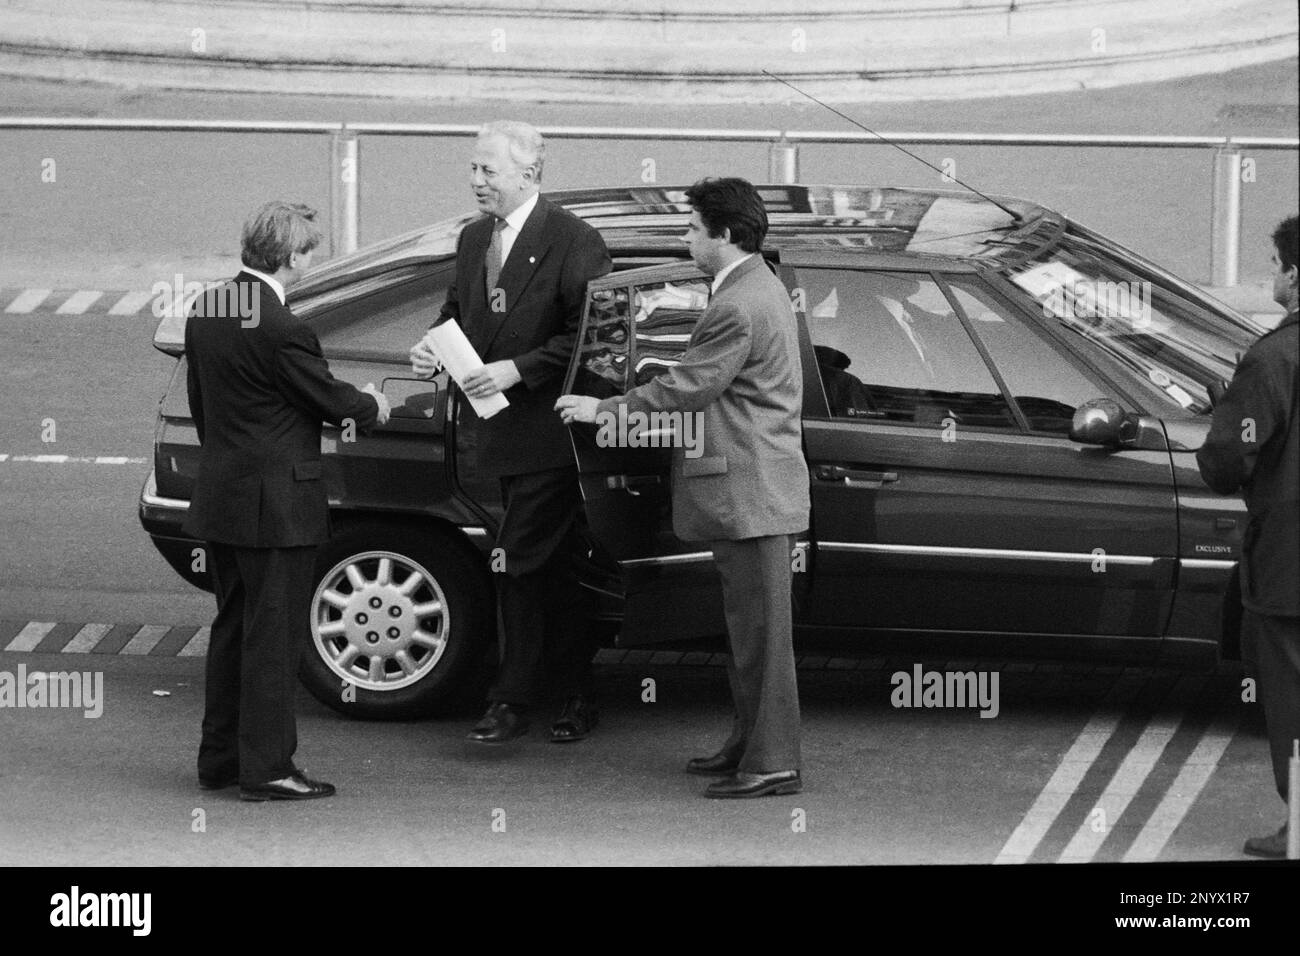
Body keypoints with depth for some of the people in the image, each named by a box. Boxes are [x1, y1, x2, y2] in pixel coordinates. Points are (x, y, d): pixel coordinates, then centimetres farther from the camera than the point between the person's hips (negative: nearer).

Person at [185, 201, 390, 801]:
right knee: (274, 636, 0)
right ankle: (266, 769, 4)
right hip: (276, 504, -8)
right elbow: (330, 398, -11)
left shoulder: (206, 312, 3)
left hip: (219, 497, 8)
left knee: (233, 629, 18)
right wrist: (373, 407, 9)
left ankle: (219, 758, 24)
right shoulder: (281, 329, -23)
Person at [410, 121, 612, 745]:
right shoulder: (474, 240, 12)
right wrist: (434, 351, -2)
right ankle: (573, 698, 21)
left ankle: (512, 701, -3)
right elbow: (456, 312, 20)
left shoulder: (573, 242, -12)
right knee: (550, 568, 14)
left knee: (520, 564, -10)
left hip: (549, 430, -8)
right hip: (504, 433, 8)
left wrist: (517, 370, -21)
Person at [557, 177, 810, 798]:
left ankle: (772, 764, -4)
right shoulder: (756, 287, 14)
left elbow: (688, 388, -18)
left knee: (759, 629, -6)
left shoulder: (739, 308, -20)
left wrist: (604, 409, -9)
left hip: (750, 492, -11)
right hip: (751, 489, 11)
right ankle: (750, 743, 25)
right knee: (748, 627, 17)